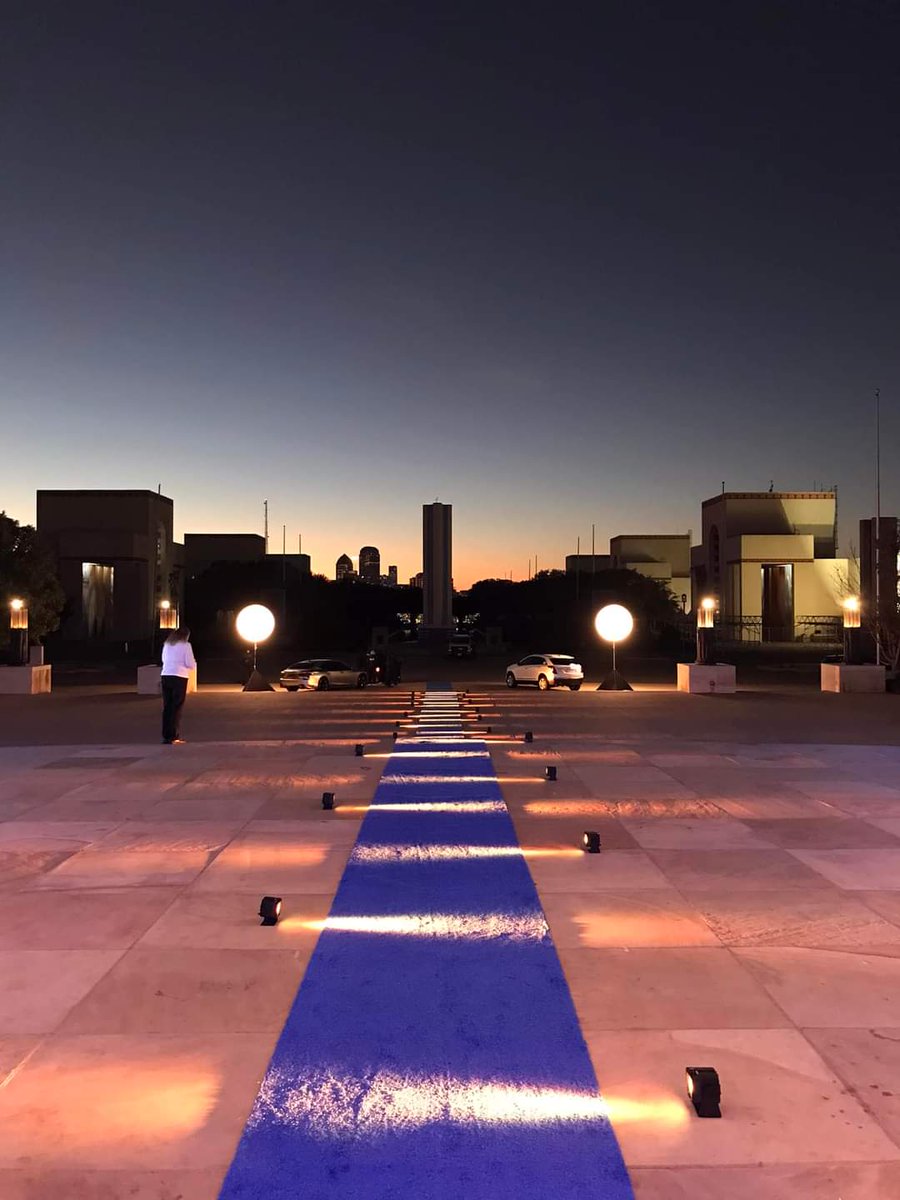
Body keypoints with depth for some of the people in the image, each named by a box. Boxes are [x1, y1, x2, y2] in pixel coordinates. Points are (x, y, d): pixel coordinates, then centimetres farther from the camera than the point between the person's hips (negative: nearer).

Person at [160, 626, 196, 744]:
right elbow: (191, 664, -6)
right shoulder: (185, 645, -4)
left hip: (165, 676, 5)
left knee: (167, 707, 10)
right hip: (179, 677, -5)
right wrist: (194, 664, 15)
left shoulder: (167, 644, 13)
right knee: (177, 707, 0)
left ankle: (166, 736, 12)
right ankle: (173, 737, -1)